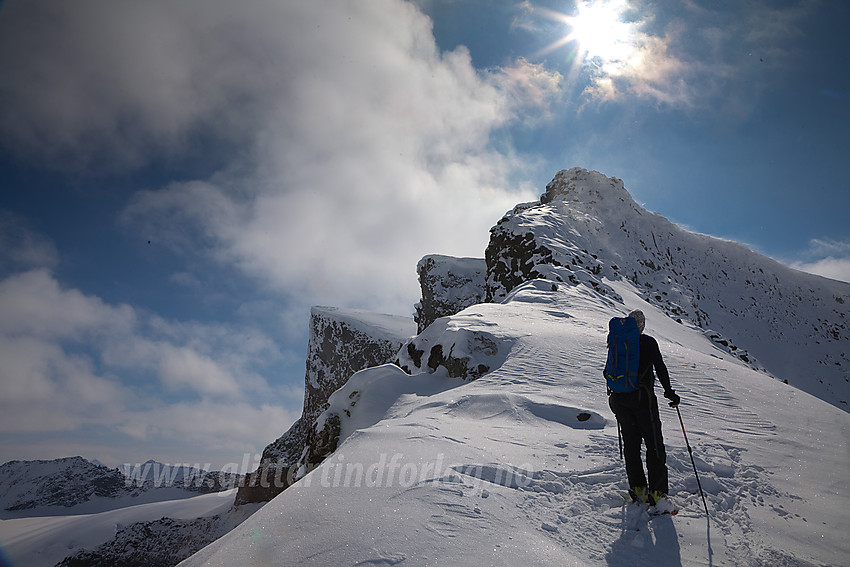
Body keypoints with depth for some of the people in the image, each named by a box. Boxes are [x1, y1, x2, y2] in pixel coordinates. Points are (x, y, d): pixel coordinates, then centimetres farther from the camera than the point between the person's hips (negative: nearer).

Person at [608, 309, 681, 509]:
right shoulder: (648, 342, -5)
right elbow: (660, 368, -9)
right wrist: (669, 392, -1)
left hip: (620, 398, 5)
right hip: (642, 397, -5)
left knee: (631, 444, 12)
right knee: (654, 445, 0)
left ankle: (637, 489, 15)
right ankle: (657, 493, -4)